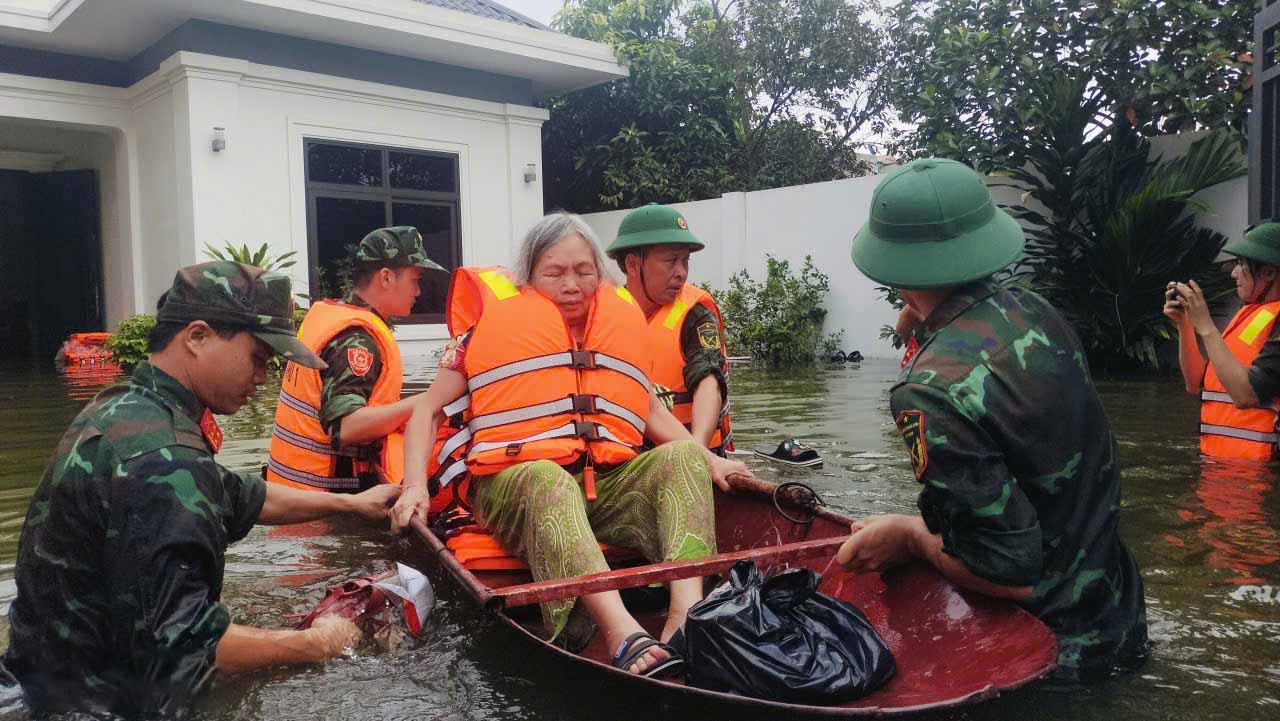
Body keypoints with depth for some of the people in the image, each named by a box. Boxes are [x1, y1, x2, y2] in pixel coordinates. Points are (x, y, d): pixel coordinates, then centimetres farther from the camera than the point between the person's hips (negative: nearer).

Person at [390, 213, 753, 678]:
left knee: (683, 456, -21)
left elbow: (650, 410, 26)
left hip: (606, 483, 4)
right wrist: (415, 487, -7)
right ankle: (624, 636, -56)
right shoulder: (496, 322, 5)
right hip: (513, 484, -4)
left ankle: (687, 615, -42)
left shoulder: (620, 321, 17)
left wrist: (708, 460, 12)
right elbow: (429, 409, 9)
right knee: (547, 479, -38)